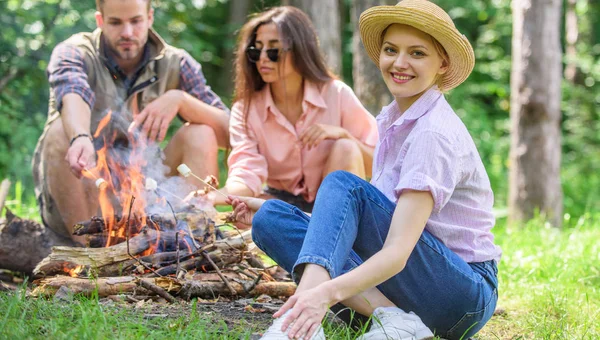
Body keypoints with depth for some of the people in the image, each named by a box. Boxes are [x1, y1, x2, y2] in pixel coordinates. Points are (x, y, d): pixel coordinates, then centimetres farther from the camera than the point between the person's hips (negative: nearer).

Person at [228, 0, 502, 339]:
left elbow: (398, 252, -28)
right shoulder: (392, 120, 9)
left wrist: (327, 292, -45)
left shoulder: (435, 133, -18)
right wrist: (269, 209, 7)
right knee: (271, 219, -6)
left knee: (341, 183, -25)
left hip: (466, 294, -8)